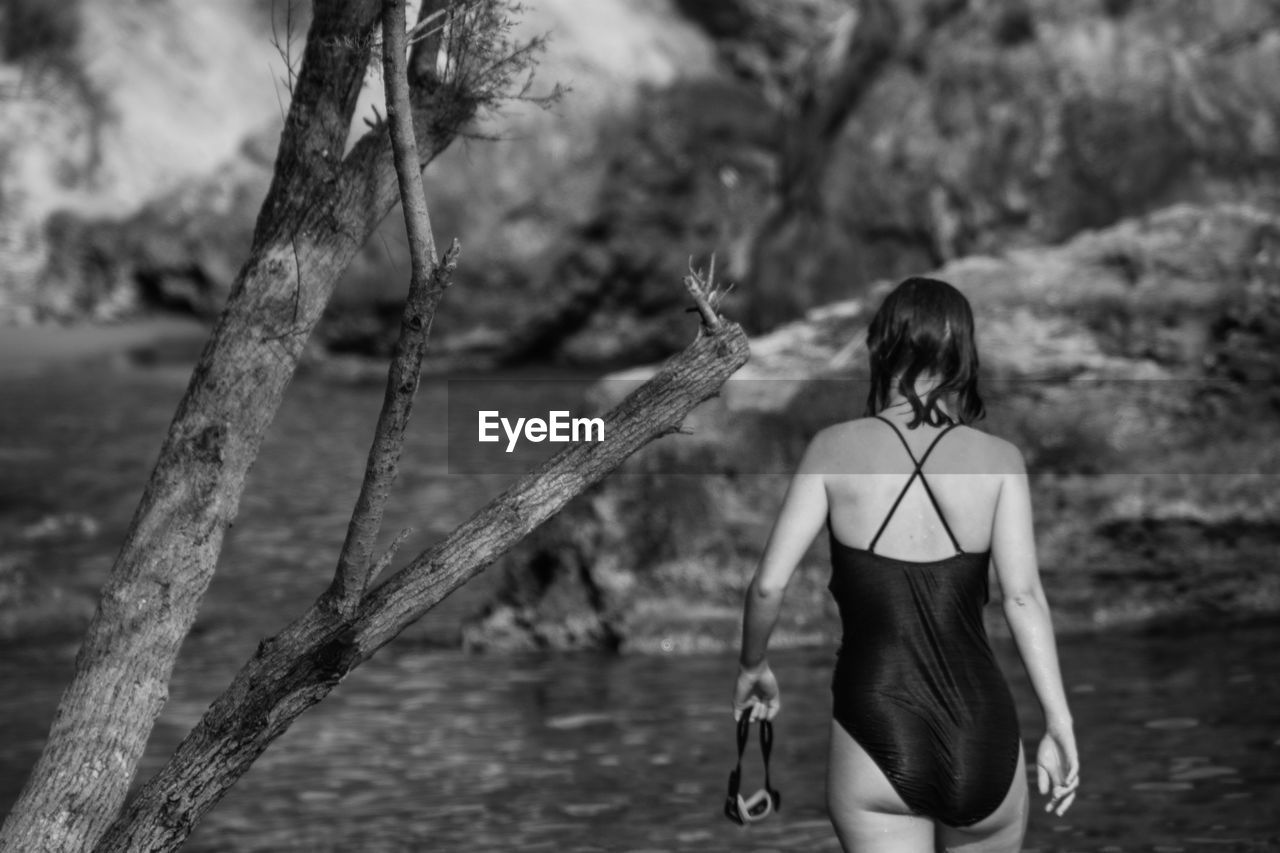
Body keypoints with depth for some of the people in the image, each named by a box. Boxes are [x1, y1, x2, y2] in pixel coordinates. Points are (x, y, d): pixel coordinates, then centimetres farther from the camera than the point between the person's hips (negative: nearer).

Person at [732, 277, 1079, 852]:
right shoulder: (999, 459, 1)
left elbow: (769, 584, -5)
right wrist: (1059, 725, -6)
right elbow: (1022, 596, -8)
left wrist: (752, 666, 13)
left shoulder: (835, 448, 0)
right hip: (983, 739, 1)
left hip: (875, 736, -1)